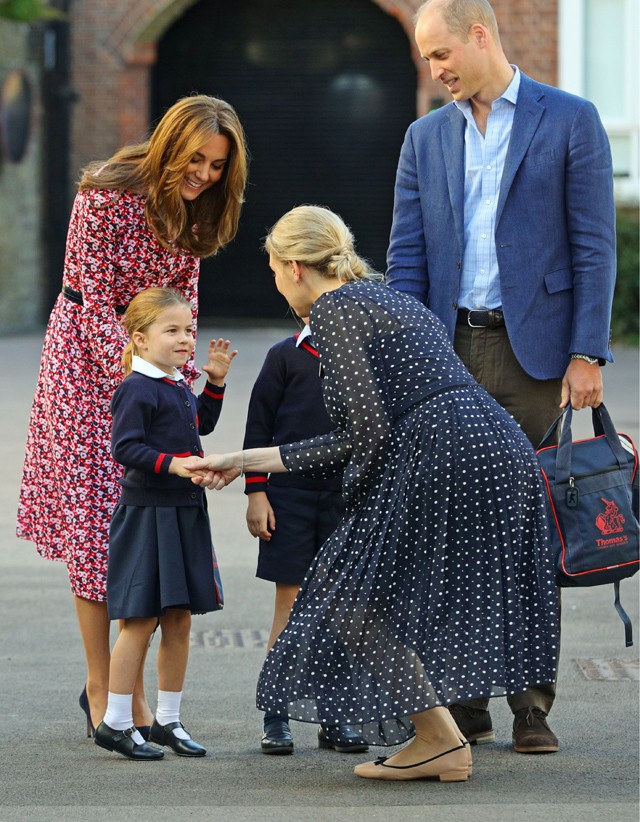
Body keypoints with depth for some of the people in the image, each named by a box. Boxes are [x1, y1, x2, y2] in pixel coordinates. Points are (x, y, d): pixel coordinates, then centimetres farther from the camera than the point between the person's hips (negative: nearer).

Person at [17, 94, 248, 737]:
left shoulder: (192, 211, 2)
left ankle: (130, 686, 9)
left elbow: (183, 301, 8)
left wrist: (184, 378, -5)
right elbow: (96, 304, -18)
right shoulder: (107, 195, -18)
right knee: (93, 521, -5)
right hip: (89, 363, -6)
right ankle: (101, 687, 3)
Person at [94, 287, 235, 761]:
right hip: (146, 513, -9)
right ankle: (115, 723, 0)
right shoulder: (136, 390, -14)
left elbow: (202, 424, 31)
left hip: (185, 514, 9)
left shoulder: (180, 387, 13)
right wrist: (171, 463, -28)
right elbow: (125, 447, -20)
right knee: (141, 619, -7)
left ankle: (168, 720, 19)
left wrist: (216, 381, 21)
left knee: (179, 619, 11)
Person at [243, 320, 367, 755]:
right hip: (290, 494, -3)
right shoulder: (286, 356, -1)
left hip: (345, 495, 3)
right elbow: (259, 425, 0)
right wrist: (256, 492, -5)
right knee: (290, 604, 0)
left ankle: (335, 718, 13)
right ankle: (276, 718, 7)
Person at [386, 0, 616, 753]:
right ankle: (465, 703, 8)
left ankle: (531, 704, 6)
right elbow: (407, 257, 9)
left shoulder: (569, 122, 0)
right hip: (451, 353, 4)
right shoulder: (425, 138, 12)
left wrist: (587, 354, -10)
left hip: (533, 350, -3)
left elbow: (594, 245, -3)